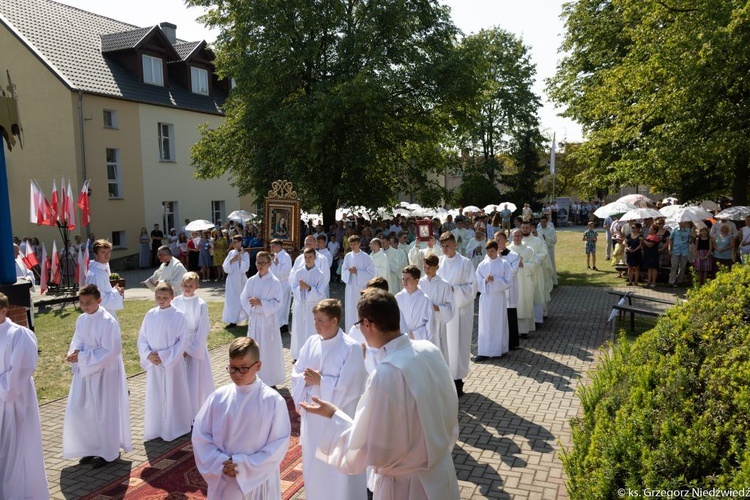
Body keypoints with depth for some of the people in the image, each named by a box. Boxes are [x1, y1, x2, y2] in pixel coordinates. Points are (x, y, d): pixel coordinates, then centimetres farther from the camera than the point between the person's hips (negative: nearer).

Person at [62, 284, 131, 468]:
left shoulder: (108, 322, -19)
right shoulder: (81, 320, 4)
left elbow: (110, 351, -21)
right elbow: (77, 341, 11)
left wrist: (82, 357, -23)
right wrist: (74, 353, -12)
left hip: (105, 373, -7)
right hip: (85, 372, 7)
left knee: (104, 413, 2)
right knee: (78, 411, 11)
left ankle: (109, 452, 20)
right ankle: (93, 448, 29)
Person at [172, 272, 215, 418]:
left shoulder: (201, 305, -9)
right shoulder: (175, 303, 0)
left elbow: (203, 330, -8)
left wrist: (191, 350, -10)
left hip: (196, 349, -3)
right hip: (179, 348, 3)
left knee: (197, 381, 1)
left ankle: (197, 414, 13)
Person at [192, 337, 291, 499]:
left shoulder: (273, 400, -13)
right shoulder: (218, 397, -6)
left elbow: (280, 444, -12)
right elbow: (200, 436, 0)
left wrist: (245, 466, -16)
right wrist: (220, 463, -12)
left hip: (259, 482, -2)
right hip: (223, 481, 2)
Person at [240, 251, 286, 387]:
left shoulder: (274, 282, -10)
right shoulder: (251, 281, 3)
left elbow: (277, 303, -13)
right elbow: (243, 298, 6)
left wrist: (260, 302, -21)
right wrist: (251, 303, -13)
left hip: (268, 319, -4)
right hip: (254, 319, 4)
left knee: (269, 349, 2)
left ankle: (271, 380, 14)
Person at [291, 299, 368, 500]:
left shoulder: (351, 348, -17)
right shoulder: (312, 342, 1)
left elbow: (349, 386, -20)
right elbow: (296, 372, 5)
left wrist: (320, 381, -21)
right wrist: (306, 378, -16)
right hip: (313, 413, 6)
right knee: (314, 462, 21)